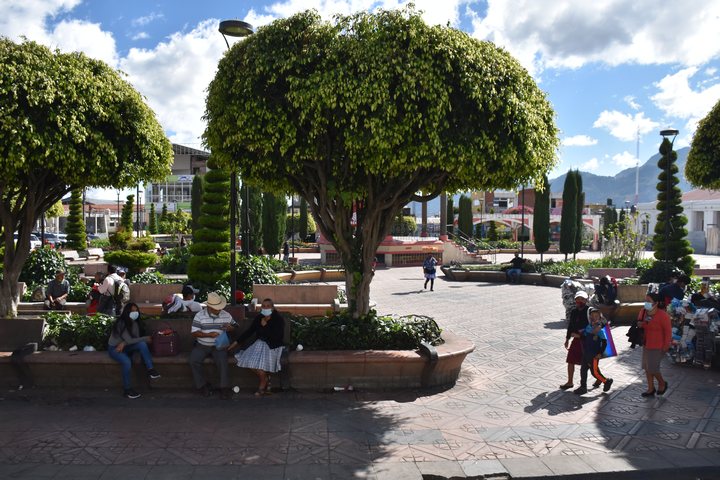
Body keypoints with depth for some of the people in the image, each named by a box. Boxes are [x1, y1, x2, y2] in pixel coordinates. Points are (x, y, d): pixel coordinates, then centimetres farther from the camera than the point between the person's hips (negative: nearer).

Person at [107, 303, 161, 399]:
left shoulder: (135, 323, 0)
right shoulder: (121, 323, -23)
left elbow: (135, 339, -6)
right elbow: (129, 340, -28)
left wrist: (124, 343, -25)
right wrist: (146, 338, -22)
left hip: (125, 347, 6)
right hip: (114, 348, -6)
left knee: (142, 344, -24)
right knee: (127, 362, -35)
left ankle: (150, 369, -22)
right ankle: (127, 389, -20)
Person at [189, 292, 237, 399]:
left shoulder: (226, 315, 1)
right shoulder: (199, 315, -5)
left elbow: (234, 326, 14)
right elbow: (194, 332, -9)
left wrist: (230, 328, -11)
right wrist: (208, 335, -23)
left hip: (219, 346, 0)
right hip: (202, 346, 0)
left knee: (222, 361, -29)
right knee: (193, 361, -24)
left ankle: (224, 387, -17)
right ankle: (202, 385, -7)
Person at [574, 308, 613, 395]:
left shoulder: (600, 330, -14)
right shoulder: (588, 327, 4)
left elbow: (604, 342, -14)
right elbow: (583, 338, 14)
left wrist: (600, 353, -15)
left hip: (594, 356, -7)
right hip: (586, 354, 7)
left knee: (594, 371, 0)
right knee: (583, 369, 8)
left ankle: (607, 381, 24)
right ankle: (583, 387, 17)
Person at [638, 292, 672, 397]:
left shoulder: (663, 315, -20)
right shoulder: (643, 311, 0)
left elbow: (668, 331, -14)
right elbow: (640, 323, 18)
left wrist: (666, 346, -12)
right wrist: (639, 324, -7)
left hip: (657, 346, -7)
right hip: (646, 344, 7)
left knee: (652, 368, -5)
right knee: (647, 368, 12)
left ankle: (662, 383, 24)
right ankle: (651, 388, 27)